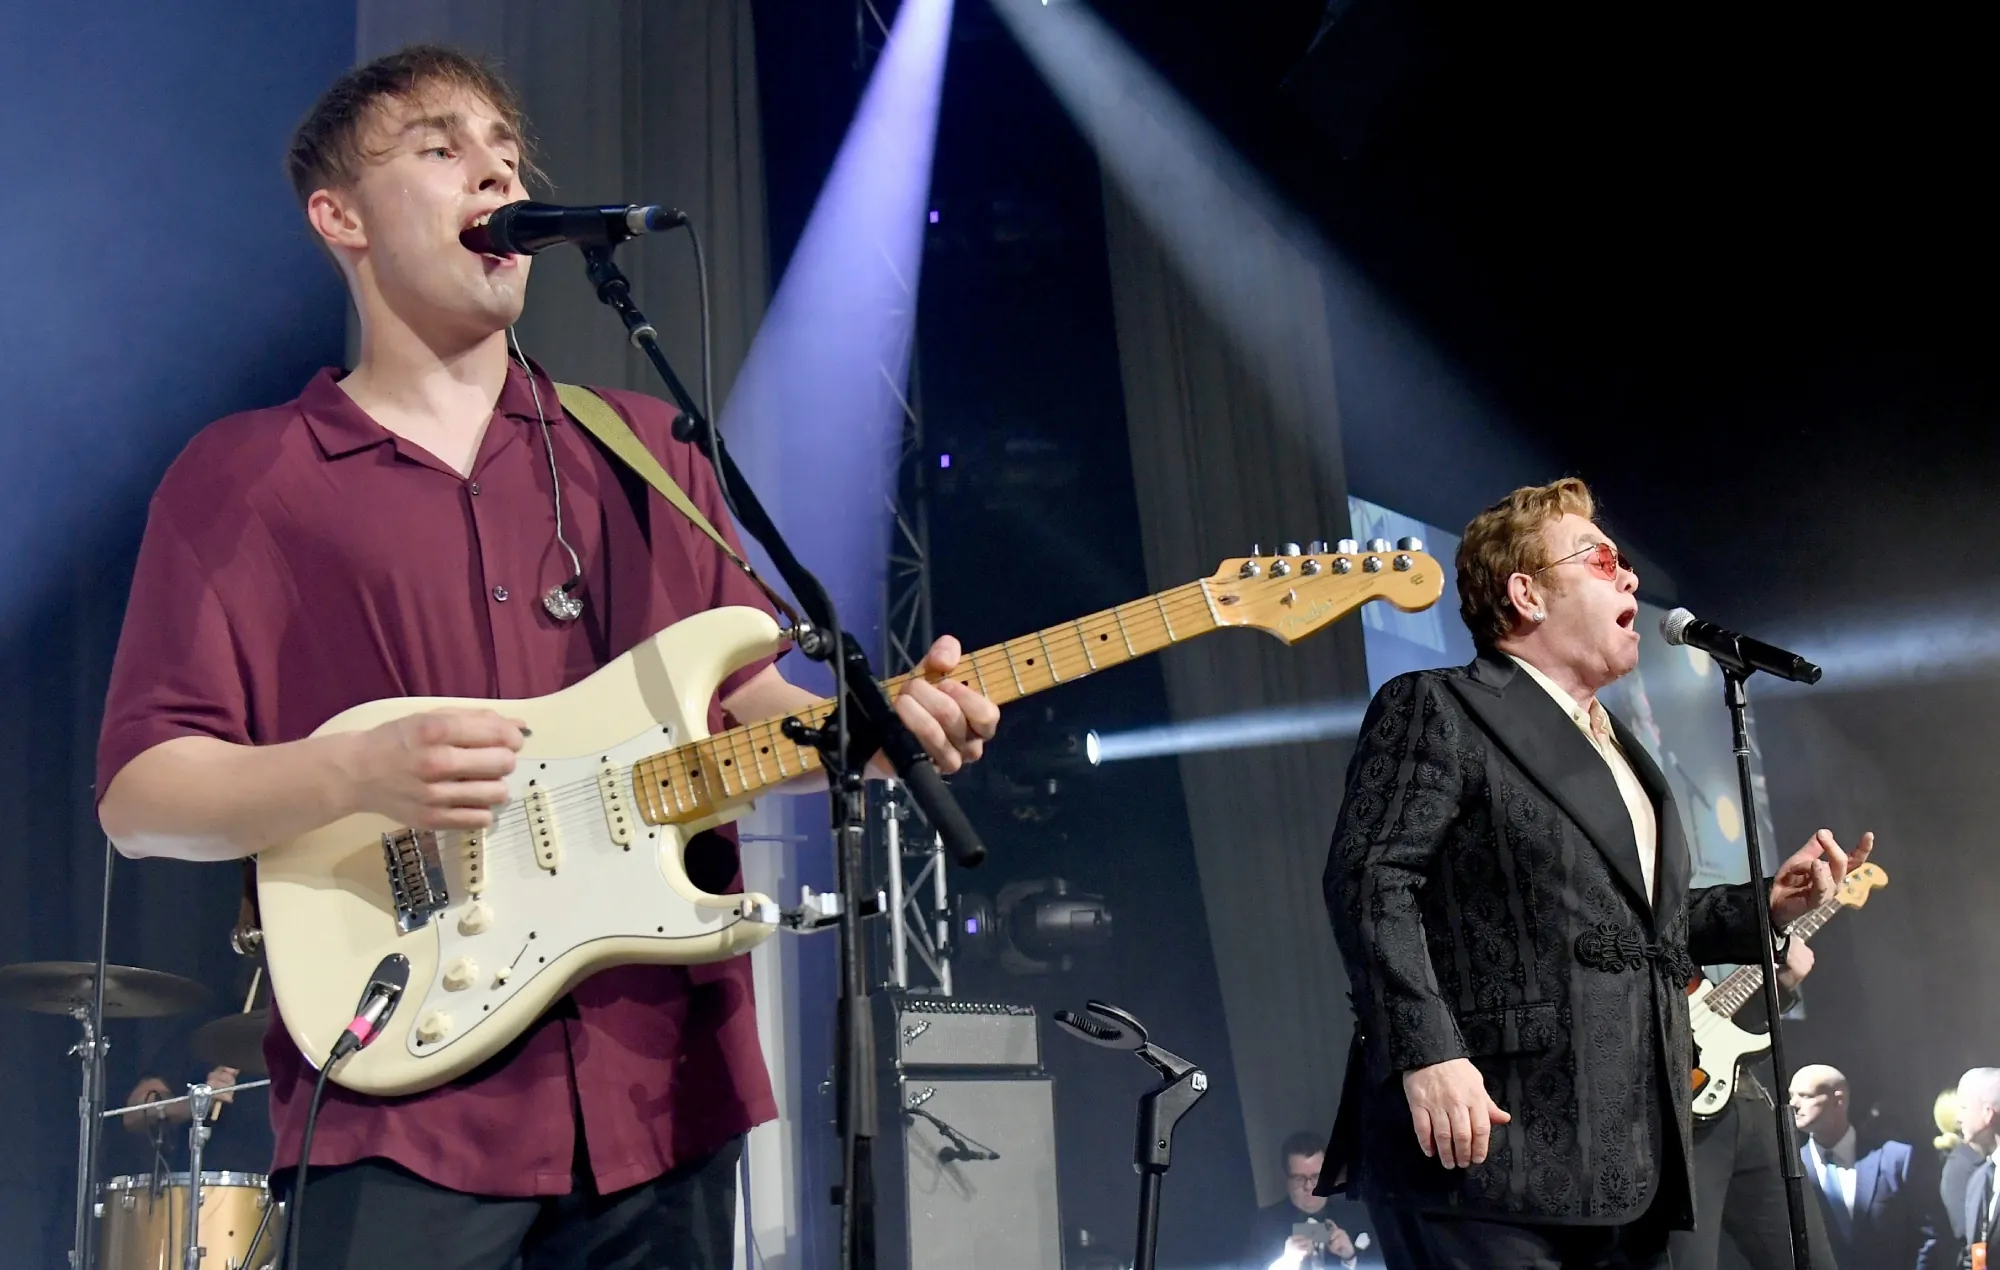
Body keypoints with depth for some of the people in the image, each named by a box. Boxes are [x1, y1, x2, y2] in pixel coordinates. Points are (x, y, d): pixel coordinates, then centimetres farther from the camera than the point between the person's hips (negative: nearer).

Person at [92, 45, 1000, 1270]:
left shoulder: (648, 453, 14)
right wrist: (358, 775, -21)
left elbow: (744, 692, 14)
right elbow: (140, 794, -3)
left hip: (663, 1082, 4)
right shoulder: (243, 476, 2)